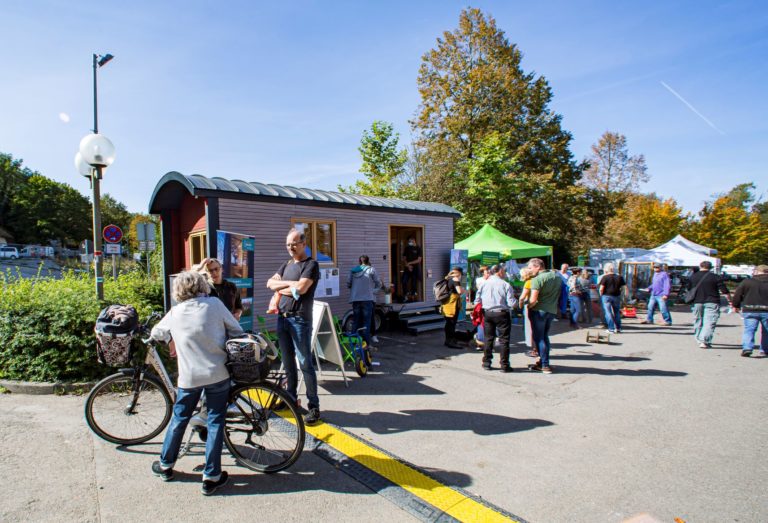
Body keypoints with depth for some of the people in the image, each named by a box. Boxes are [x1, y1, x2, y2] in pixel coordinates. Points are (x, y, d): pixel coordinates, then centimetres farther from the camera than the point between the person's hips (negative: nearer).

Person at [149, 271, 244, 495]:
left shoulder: (175, 312, 4)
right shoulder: (214, 303, -5)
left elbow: (156, 333, 20)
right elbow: (237, 331, -2)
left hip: (189, 377, 2)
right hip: (218, 374, -2)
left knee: (179, 420, 21)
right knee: (215, 422, 7)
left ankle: (165, 465, 38)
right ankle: (211, 476, 12)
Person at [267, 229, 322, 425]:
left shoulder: (311, 265, -5)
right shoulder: (286, 265, 17)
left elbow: (301, 288, -18)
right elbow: (270, 283, 8)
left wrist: (281, 288, -3)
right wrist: (290, 284, -7)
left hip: (300, 319, -7)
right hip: (282, 317, 7)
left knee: (305, 363, -5)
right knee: (288, 362, 15)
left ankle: (313, 406, 2)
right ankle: (291, 397, 30)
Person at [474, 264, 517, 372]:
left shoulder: (484, 284, 0)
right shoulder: (505, 285, -10)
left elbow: (477, 301, 3)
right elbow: (511, 303, -12)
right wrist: (517, 301, 8)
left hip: (487, 313, 4)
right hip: (502, 314, -4)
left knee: (488, 338, 14)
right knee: (504, 340, 5)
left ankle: (486, 363, 19)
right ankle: (504, 365, 8)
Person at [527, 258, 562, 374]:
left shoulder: (537, 279, -16)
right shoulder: (557, 275, 8)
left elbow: (533, 300, -21)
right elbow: (558, 294, 17)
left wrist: (528, 307, -4)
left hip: (539, 311, -7)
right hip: (552, 310, 7)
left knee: (538, 337, 3)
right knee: (545, 336, 19)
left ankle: (545, 365, 5)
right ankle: (542, 361, 25)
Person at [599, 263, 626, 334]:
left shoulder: (605, 277, -9)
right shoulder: (619, 277, 4)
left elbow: (601, 289, -13)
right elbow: (623, 288, 5)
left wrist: (601, 295, 3)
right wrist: (619, 294, 15)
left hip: (606, 296, -4)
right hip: (616, 296, 4)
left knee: (608, 312, 1)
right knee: (617, 312, 17)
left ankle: (611, 329, -1)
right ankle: (618, 328, 23)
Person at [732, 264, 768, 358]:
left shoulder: (747, 282, -1)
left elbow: (737, 295, 3)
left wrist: (736, 306, 15)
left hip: (750, 310, -2)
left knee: (749, 330, 0)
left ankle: (746, 348, -15)